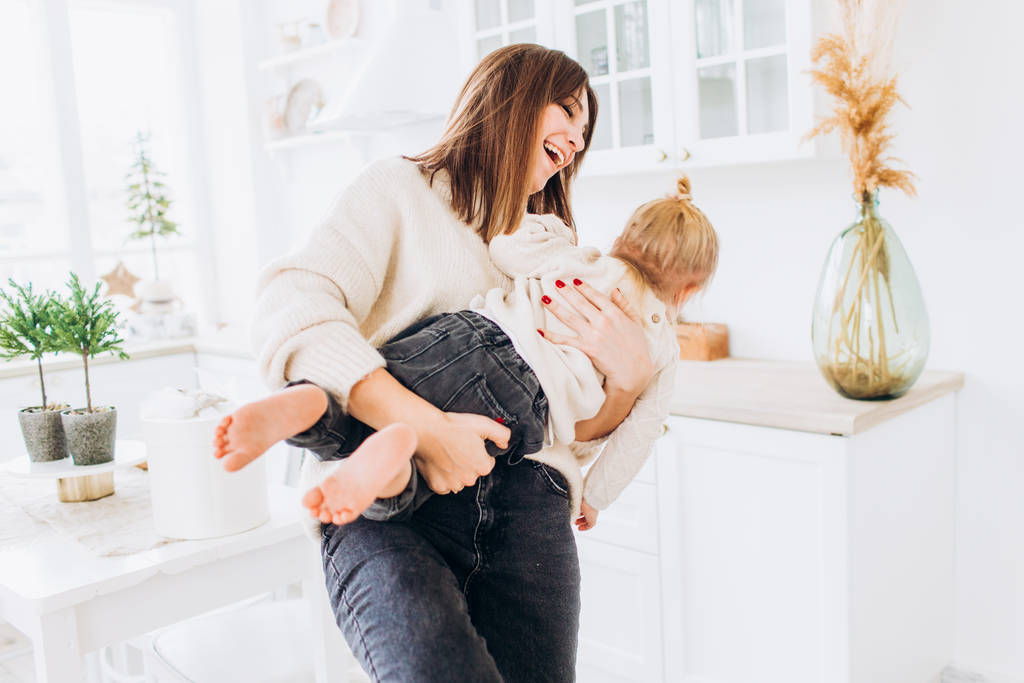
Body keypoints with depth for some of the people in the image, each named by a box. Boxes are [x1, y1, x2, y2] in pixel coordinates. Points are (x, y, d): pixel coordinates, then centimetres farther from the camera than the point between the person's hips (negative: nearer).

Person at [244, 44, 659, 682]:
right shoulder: (401, 190, 9)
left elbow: (576, 427, 22)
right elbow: (289, 311, -9)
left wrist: (630, 376, 0)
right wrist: (426, 426, -19)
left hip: (525, 495, 6)